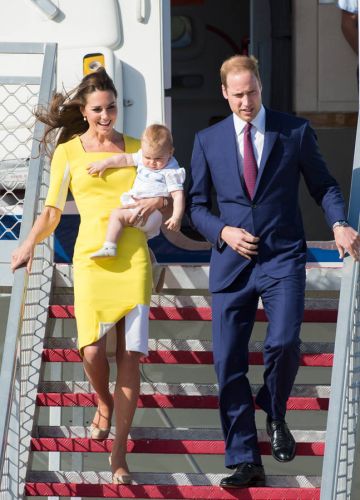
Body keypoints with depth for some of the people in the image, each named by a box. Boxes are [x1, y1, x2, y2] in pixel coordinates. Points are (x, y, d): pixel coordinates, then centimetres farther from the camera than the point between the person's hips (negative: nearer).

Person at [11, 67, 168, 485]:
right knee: (92, 350, -14)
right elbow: (52, 211, 10)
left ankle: (119, 453, 2)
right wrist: (30, 243, -6)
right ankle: (104, 403, 22)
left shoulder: (134, 148, 12)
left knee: (130, 355, -6)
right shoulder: (67, 153, 9)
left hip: (133, 258, 1)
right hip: (91, 258, -1)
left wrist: (159, 200, -4)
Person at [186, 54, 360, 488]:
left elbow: (322, 184, 10)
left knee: (283, 343, -22)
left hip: (283, 258, -2)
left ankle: (274, 414, 10)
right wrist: (223, 231, -7)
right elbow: (196, 204, 12)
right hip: (231, 262, 2)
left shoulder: (295, 131, 4)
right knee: (228, 361, -2)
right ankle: (244, 462, 6)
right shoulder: (208, 140, 8)